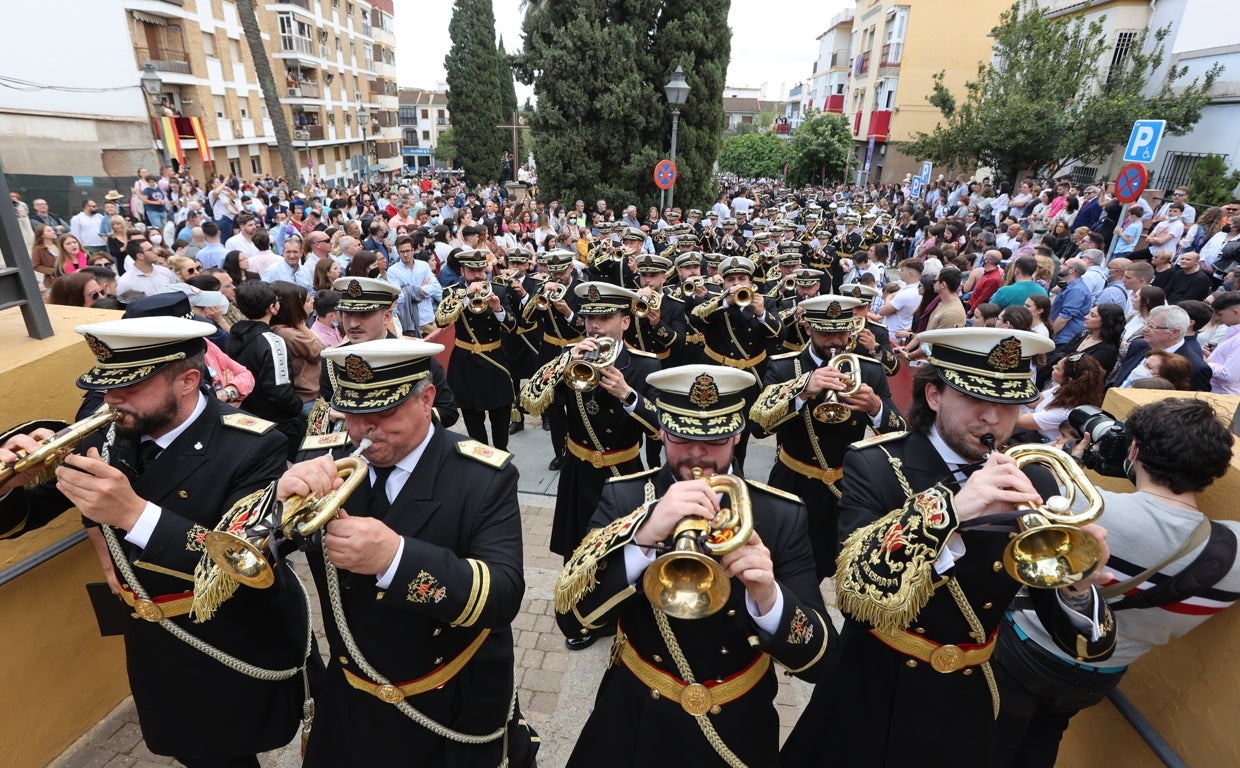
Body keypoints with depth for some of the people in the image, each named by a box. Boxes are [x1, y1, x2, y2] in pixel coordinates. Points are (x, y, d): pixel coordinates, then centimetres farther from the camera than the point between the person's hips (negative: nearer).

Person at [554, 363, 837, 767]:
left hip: (736, 729, 0)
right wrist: (646, 534, -35)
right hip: (635, 720, 1)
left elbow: (819, 659, -14)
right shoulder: (623, 497, -13)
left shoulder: (782, 515, -14)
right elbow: (571, 616, -21)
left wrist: (767, 597, -34)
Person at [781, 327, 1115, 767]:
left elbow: (1081, 641, -7)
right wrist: (946, 508, -38)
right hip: (871, 693, -2)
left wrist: (1076, 589, -28)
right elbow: (854, 592, -29)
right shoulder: (875, 465, -16)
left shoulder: (1032, 486, -6)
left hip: (965, 705, 3)